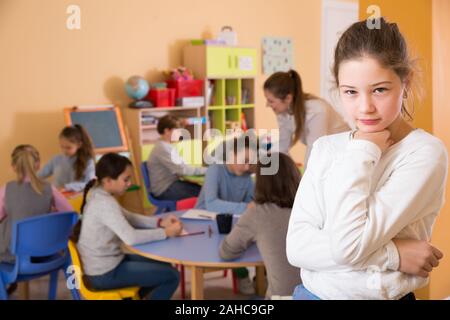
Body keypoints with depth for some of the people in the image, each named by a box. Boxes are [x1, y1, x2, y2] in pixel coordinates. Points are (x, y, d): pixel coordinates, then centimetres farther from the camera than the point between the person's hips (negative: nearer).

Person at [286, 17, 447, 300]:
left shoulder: (426, 152, -12)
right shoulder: (325, 148, 2)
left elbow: (348, 246, -19)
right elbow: (296, 247, -8)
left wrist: (362, 152, -13)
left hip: (377, 294, -4)